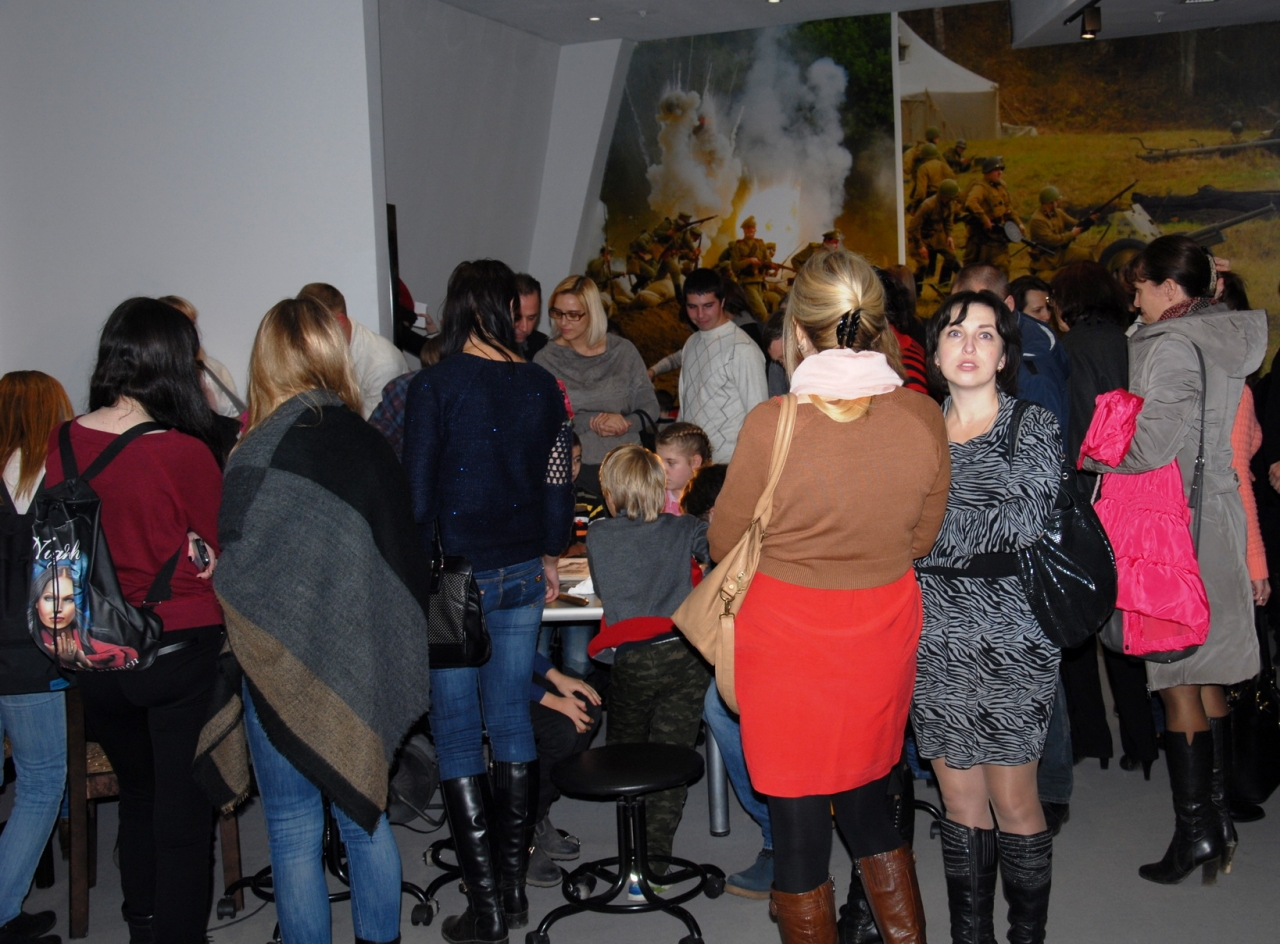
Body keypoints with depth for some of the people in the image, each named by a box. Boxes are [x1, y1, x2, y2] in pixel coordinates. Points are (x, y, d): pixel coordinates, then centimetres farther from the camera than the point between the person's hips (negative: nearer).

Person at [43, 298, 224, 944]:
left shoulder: (63, 443, -5)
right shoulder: (185, 453, -19)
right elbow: (220, 551, -6)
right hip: (180, 652, -5)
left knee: (137, 795, 24)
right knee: (183, 815, 9)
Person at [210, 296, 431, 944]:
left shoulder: (261, 452, -17)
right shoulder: (369, 441, -3)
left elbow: (236, 574, -14)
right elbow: (405, 554, 3)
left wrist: (239, 652, 1)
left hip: (288, 665, -5)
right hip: (364, 664, 5)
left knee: (295, 832, 9)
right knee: (364, 814, 19)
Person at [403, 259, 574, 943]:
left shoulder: (434, 386, -10)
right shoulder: (542, 385, 2)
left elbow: (418, 495, -10)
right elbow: (557, 483, 8)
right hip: (522, 576, 5)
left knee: (456, 731, 4)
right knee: (512, 719, 13)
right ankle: (514, 885, 21)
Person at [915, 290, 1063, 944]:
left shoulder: (1034, 426, -1)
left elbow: (1024, 521, -15)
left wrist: (930, 533, -12)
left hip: (1008, 637, -3)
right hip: (934, 636, 3)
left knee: (1013, 802, 4)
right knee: (958, 799, 11)